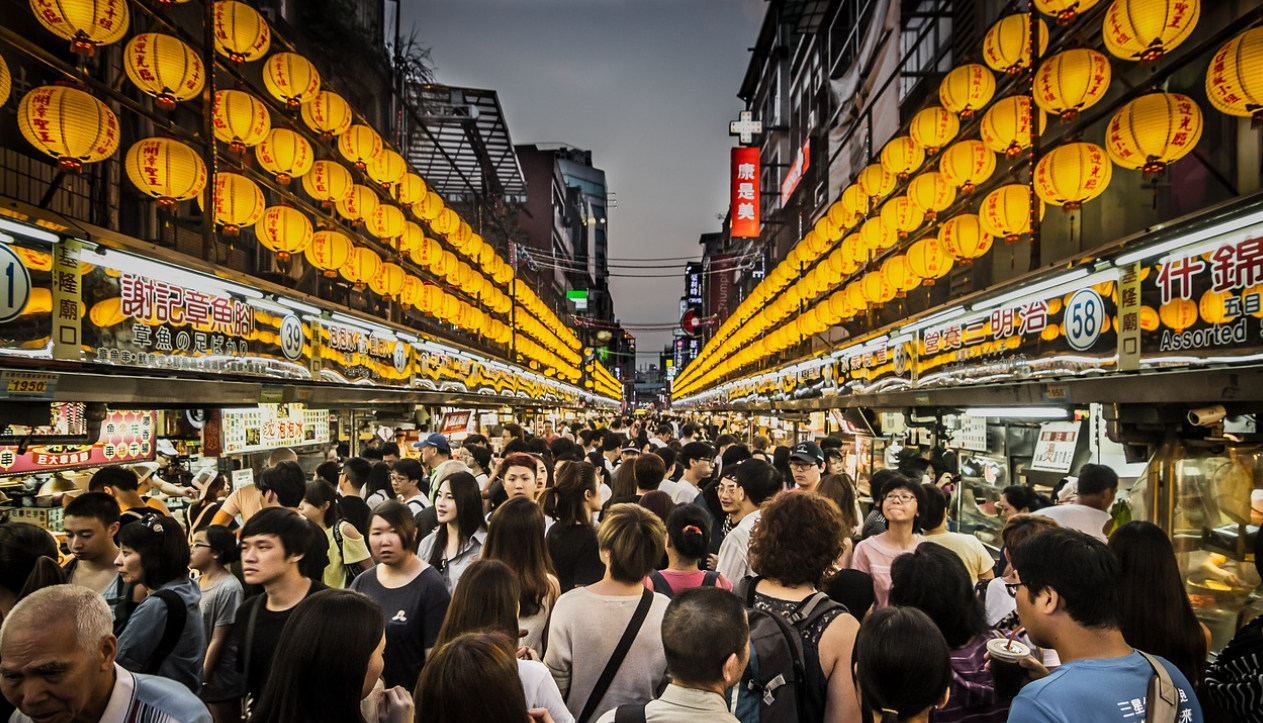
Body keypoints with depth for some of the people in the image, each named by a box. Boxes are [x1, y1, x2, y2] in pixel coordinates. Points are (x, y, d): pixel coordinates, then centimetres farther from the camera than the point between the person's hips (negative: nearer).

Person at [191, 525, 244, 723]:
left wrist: (202, 680, -11)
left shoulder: (229, 588, -16)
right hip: (195, 674, 6)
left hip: (219, 680, -6)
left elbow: (218, 639, -14)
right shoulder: (195, 583, 5)